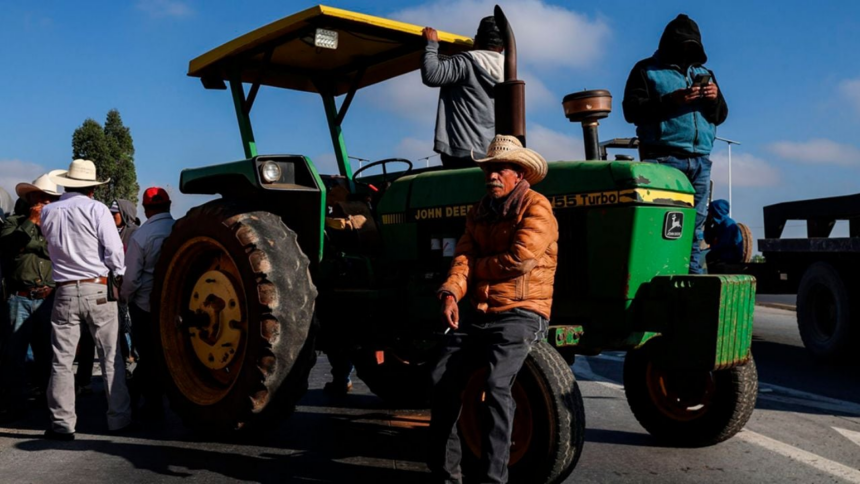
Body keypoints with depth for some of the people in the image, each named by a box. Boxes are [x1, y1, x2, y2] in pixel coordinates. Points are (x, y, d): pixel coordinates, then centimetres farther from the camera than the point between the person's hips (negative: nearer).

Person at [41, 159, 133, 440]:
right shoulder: (97, 209, -7)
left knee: (62, 361, 7)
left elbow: (52, 244, 12)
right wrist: (119, 275, 7)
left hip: (65, 292, 3)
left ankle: (62, 424, 8)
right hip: (97, 290, -2)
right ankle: (119, 419, 10)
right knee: (111, 357, 6)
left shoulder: (48, 213, 4)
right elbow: (114, 251, -9)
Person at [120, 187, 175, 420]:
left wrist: (123, 295, 7)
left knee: (148, 356, 9)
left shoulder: (140, 236, -15)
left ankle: (153, 403, 13)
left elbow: (131, 277, -12)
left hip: (145, 304, -3)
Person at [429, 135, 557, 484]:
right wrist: (451, 292, -13)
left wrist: (477, 266, -3)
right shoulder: (480, 212, 17)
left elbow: (519, 259, -18)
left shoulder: (536, 207, -6)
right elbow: (464, 256, 6)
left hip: (520, 313, -7)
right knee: (442, 378, -7)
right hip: (478, 312, 7)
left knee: (496, 383, -25)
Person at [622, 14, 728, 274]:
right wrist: (671, 100, -16)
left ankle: (693, 273, 10)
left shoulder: (704, 73, 24)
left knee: (695, 223, 6)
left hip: (700, 160, 6)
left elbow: (720, 115, 21)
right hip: (663, 157, -5)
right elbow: (632, 109, -5)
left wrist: (714, 99, -2)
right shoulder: (647, 70, 8)